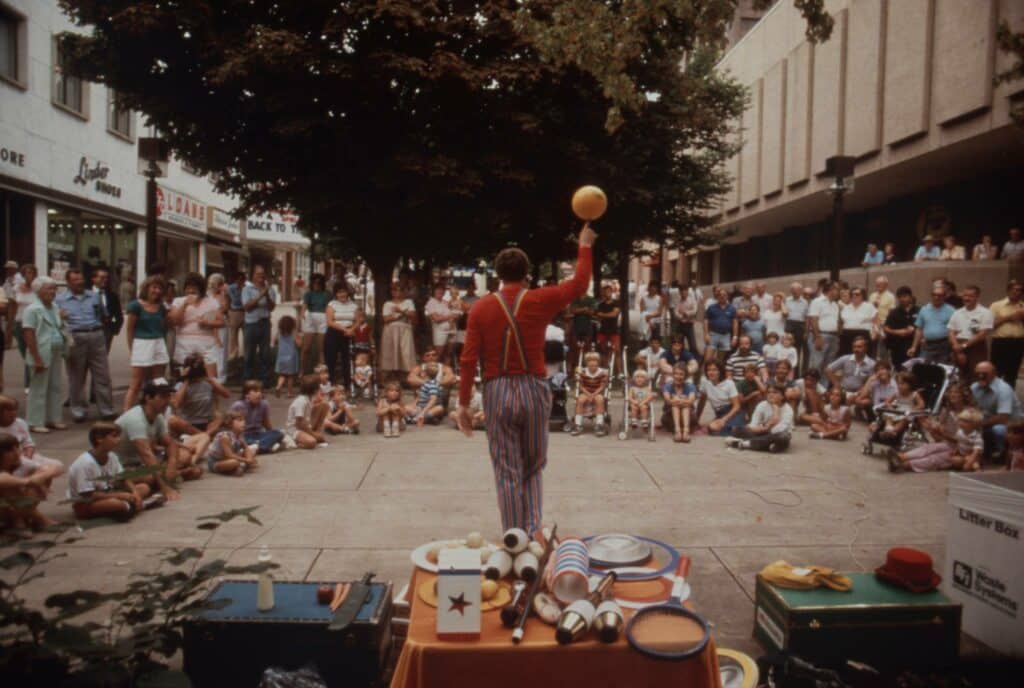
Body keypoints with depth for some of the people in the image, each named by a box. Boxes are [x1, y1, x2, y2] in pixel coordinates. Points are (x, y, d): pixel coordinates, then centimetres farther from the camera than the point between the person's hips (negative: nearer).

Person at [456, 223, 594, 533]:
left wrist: (463, 403, 2)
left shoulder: (481, 308, -3)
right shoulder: (540, 301, -3)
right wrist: (585, 246, 24)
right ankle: (533, 532, 12)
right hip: (533, 390, 1)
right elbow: (579, 284, 12)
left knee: (507, 473, 7)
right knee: (534, 468, 17)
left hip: (498, 392, 0)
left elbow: (468, 360, -5)